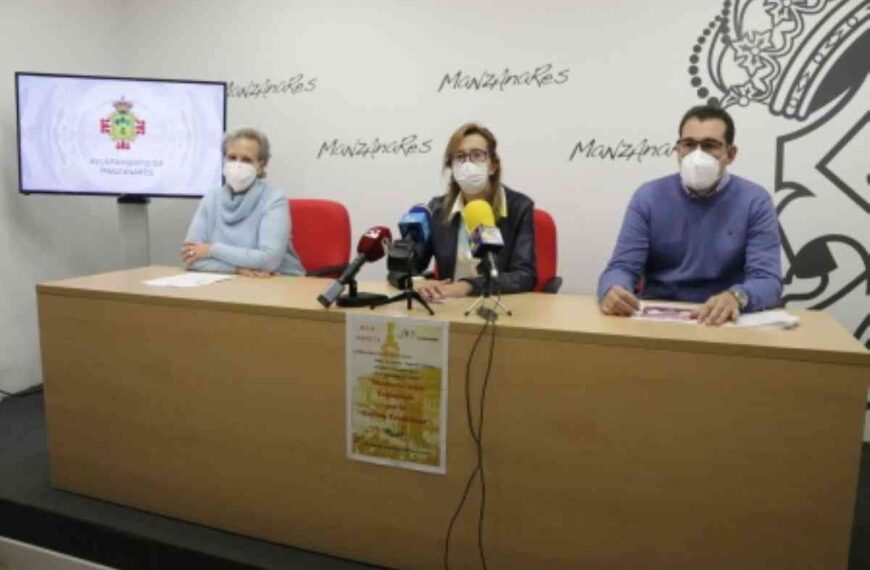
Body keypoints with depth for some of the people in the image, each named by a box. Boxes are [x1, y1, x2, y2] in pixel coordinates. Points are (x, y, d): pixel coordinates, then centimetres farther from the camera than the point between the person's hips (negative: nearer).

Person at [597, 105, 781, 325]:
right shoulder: (648, 197, 2)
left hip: (722, 323, -1)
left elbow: (768, 280, -9)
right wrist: (612, 291, -28)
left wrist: (736, 297, -32)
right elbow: (622, 267, -3)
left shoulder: (755, 201, 0)